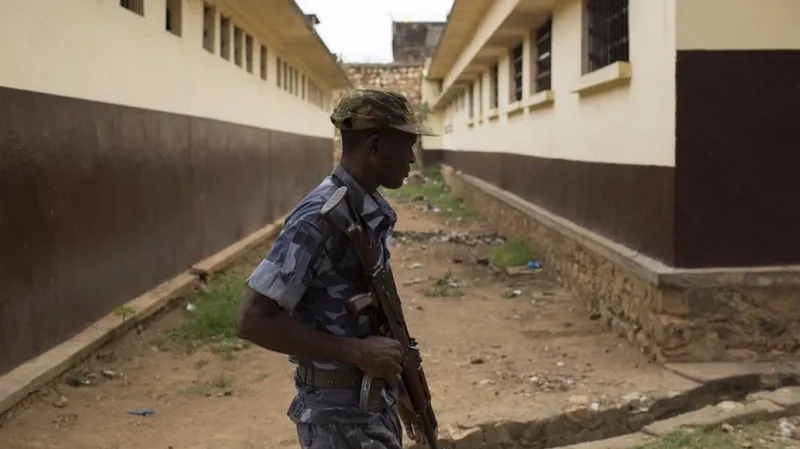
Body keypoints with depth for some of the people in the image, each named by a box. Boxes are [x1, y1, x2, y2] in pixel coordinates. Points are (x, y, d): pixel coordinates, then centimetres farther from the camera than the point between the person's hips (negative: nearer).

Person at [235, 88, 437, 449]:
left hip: (373, 404, 9)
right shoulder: (321, 216, -21)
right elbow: (253, 320, -24)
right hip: (340, 415, -9)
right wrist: (356, 351, -24)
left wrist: (396, 388, 18)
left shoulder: (374, 212, 7)